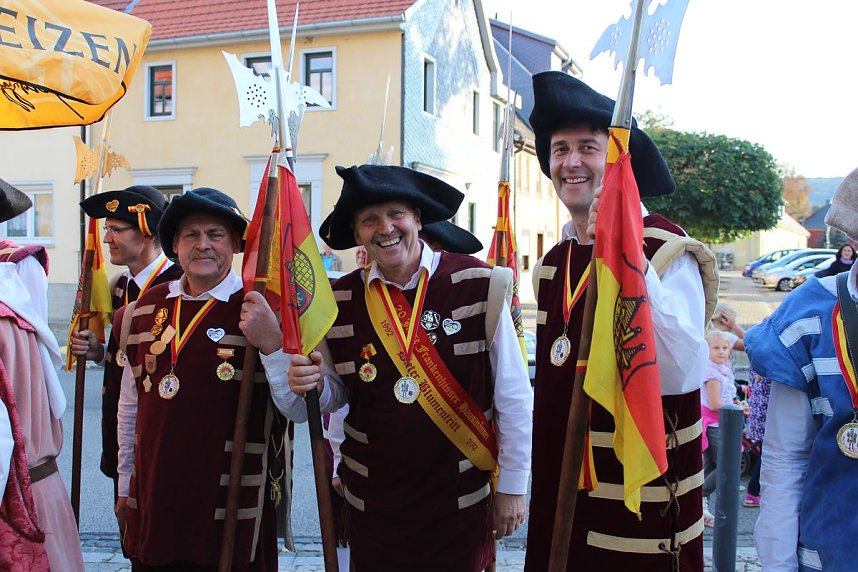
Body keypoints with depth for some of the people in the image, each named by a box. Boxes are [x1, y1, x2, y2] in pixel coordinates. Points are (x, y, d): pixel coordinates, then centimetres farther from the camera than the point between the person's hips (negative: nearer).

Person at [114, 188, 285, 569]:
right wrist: (125, 484, 18)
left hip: (231, 508, -4)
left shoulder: (259, 311, -9)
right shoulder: (144, 309, 5)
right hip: (152, 502, 4)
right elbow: (130, 404, 14)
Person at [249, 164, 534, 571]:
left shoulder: (479, 286, -12)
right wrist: (305, 382, -17)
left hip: (462, 499, -2)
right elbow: (331, 399, 5)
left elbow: (513, 395, -5)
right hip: (374, 502, 2)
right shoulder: (337, 303, -3)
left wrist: (513, 485, -1)